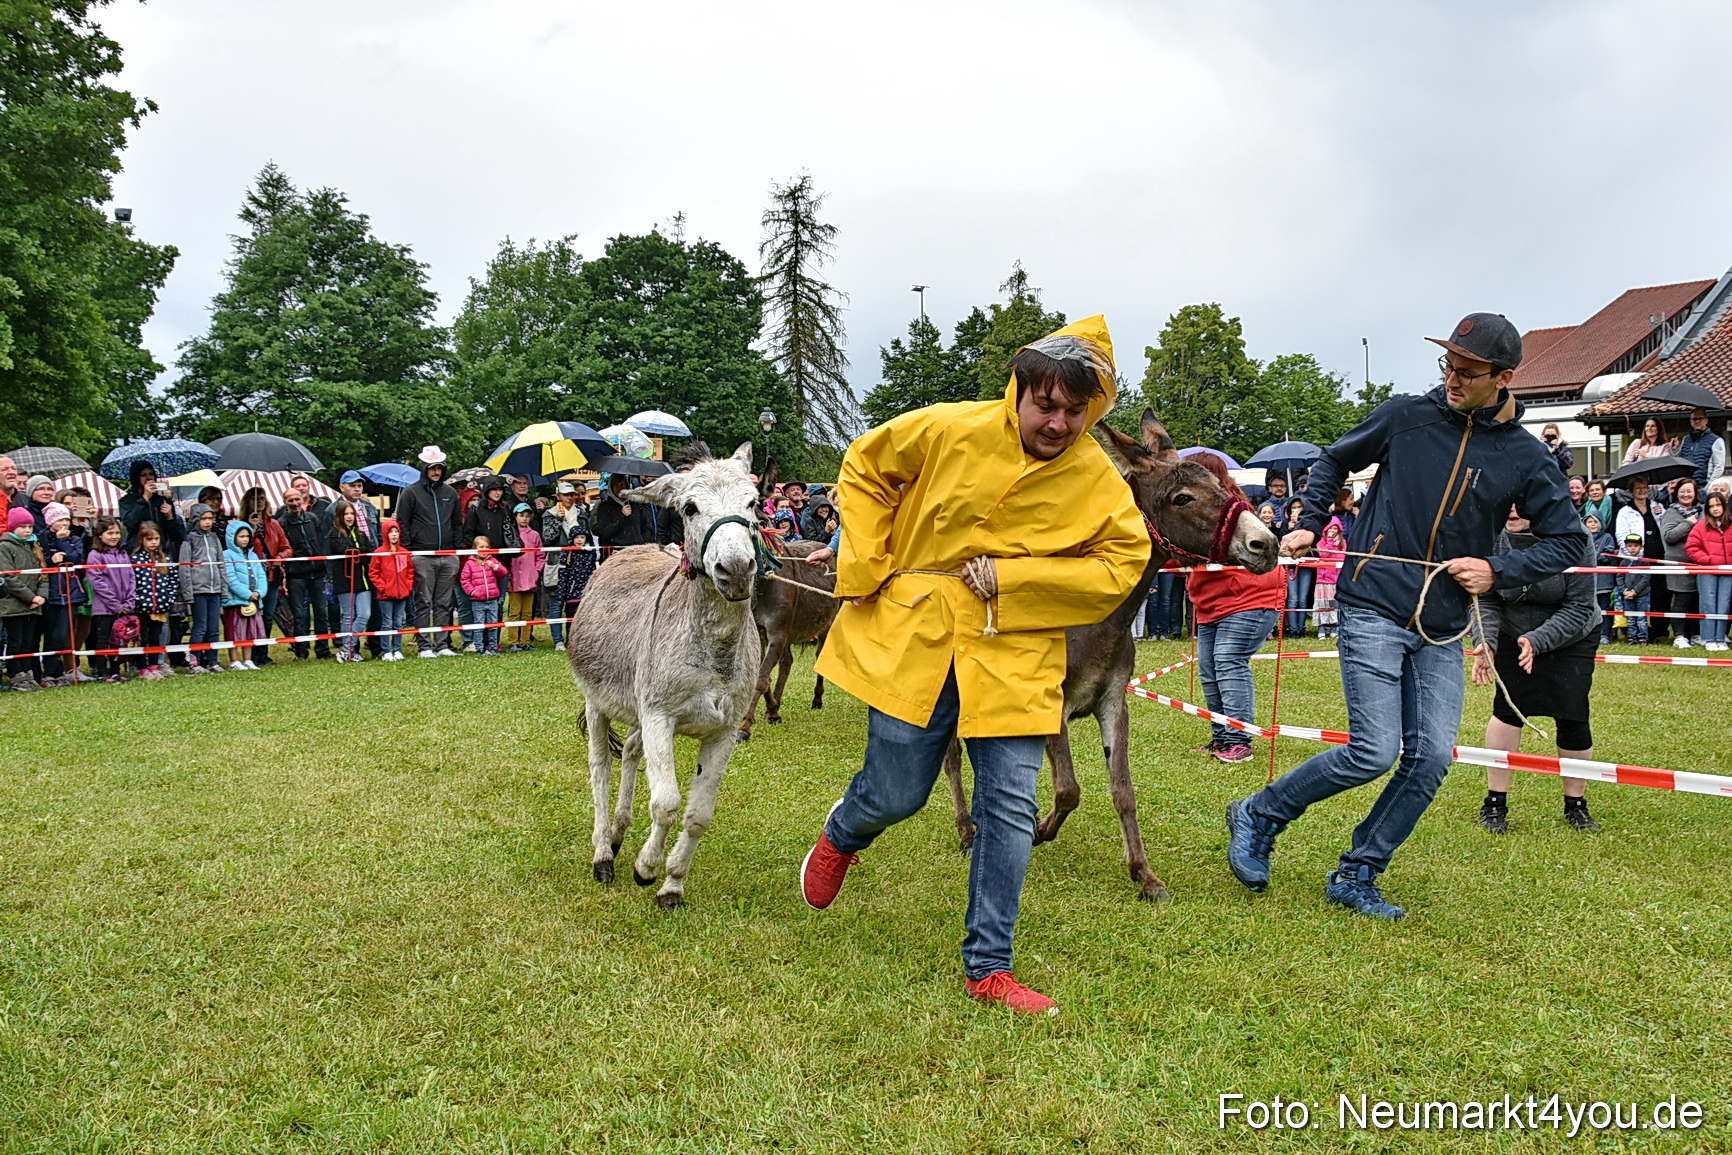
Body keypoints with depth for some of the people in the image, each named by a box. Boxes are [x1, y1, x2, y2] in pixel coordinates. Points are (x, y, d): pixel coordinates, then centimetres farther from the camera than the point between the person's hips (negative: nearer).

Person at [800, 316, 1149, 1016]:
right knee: (894, 796, 7)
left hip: (1014, 655, 1)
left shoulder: (1098, 481, -6)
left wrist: (1007, 576, -15)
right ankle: (840, 837, 45)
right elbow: (865, 470, 5)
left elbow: (1122, 565, -7)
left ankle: (988, 966, 15)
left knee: (1010, 811, -1)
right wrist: (864, 566, -3)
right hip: (913, 637, -1)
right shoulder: (950, 431, -9)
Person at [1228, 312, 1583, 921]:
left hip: (1442, 630, 4)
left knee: (1432, 757, -3)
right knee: (1374, 752, -12)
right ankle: (1258, 816, 9)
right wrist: (1310, 524, 2)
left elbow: (1566, 538, 11)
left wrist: (1499, 570, -3)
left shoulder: (1526, 458, 4)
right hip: (1373, 611, -4)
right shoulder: (1407, 416, -1)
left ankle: (1356, 877, 13)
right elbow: (1334, 461, 14)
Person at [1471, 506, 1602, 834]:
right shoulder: (1494, 539, -21)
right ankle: (1495, 803, 4)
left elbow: (1579, 608, -23)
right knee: (1506, 709, -8)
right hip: (1513, 635, 1)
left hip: (1572, 638, -1)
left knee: (1572, 717, -5)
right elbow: (1486, 600, -13)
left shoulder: (1574, 540, -26)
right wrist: (1486, 642, -30)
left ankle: (1575, 804, 17)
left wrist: (1537, 641, -35)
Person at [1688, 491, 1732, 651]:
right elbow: (1690, 548, -2)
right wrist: (1708, 560, -9)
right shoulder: (1702, 526, 0)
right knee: (1709, 605, 0)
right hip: (1707, 572, -1)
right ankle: (1709, 640, 3)